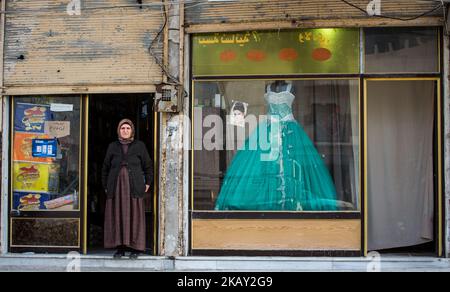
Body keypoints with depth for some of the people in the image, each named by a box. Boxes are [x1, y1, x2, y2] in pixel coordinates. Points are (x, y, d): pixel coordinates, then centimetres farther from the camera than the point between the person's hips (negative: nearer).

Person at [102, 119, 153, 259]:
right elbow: (105, 167, 15)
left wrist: (148, 183, 4)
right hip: (116, 187, 2)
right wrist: (105, 186, 9)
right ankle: (120, 248, 7)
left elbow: (148, 165, 11)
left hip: (134, 187, -1)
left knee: (134, 216, -2)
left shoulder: (139, 146, 9)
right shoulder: (113, 147, 12)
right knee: (117, 216, 0)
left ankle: (135, 248, 4)